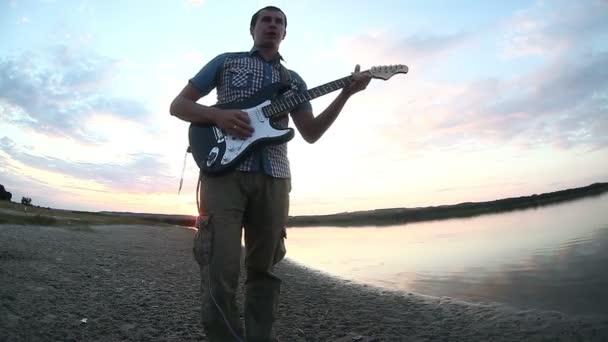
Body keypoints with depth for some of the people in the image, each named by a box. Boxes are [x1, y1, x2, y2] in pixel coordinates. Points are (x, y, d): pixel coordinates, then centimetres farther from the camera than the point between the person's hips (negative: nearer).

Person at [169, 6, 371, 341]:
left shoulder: (294, 80, 21)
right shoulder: (225, 61, 14)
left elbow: (311, 133, 11)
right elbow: (178, 105, 11)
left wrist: (346, 93, 0)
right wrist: (218, 115, -10)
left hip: (273, 178, 3)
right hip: (224, 170, -3)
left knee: (263, 270, 8)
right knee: (220, 271, -10)